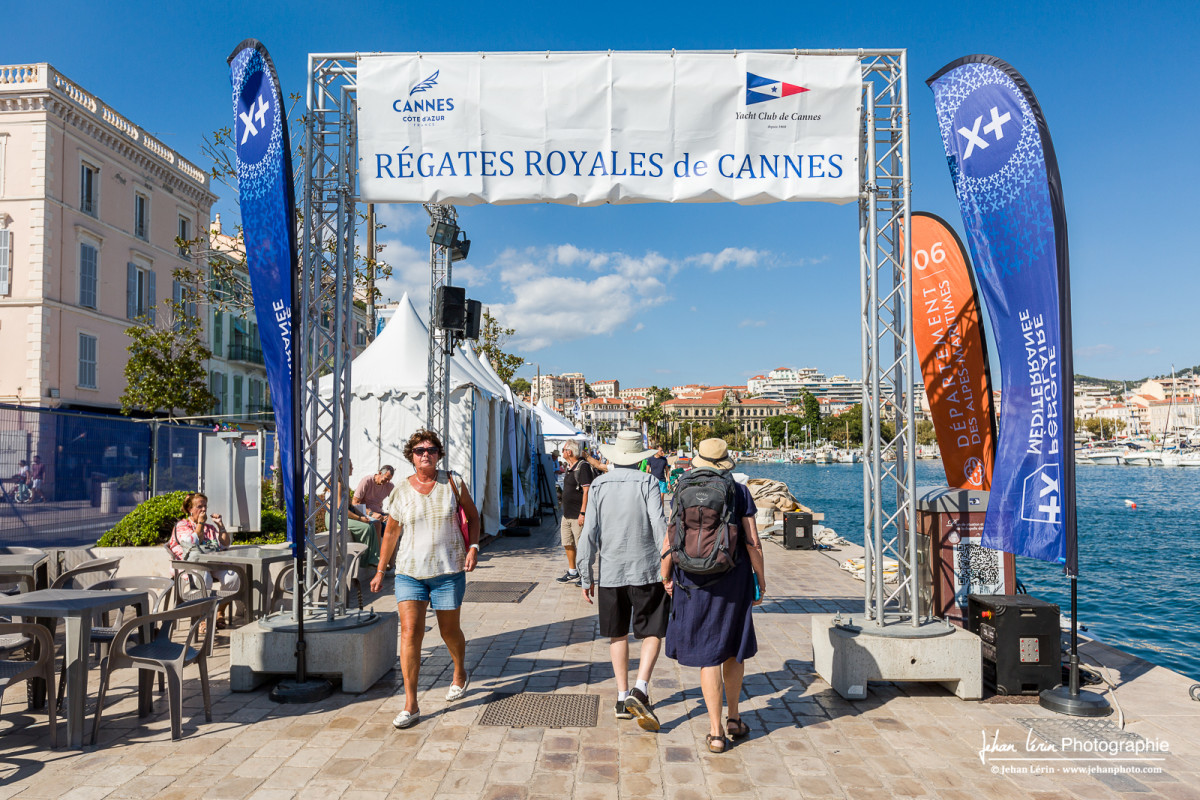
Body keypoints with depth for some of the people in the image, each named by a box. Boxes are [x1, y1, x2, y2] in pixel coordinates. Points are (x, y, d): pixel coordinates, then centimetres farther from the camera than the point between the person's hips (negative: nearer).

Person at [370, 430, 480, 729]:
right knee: (410, 632, -9)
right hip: (410, 571, 1)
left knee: (449, 631, 13)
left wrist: (473, 547, -6)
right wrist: (380, 571, 8)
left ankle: (460, 674, 44)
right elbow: (391, 531, 8)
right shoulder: (401, 491, 0)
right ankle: (410, 706, -2)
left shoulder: (452, 482, -2)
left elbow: (473, 515, 8)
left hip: (449, 570, 0)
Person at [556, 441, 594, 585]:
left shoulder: (583, 467, -15)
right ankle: (572, 573, 23)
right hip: (567, 514, 9)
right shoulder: (569, 467, 15)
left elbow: (586, 491, -20)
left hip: (577, 516, -9)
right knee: (568, 544, 13)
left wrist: (582, 513, -24)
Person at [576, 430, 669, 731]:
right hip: (645, 570, -3)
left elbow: (589, 533, -1)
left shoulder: (599, 485, 2)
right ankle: (640, 690, -10)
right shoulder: (648, 482, -5)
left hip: (610, 573, 3)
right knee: (652, 632, 7)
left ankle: (622, 697, 19)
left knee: (617, 634, 16)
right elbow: (660, 527, -13)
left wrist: (586, 576, 5)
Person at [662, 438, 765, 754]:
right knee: (734, 649, 18)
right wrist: (761, 580, 5)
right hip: (733, 580, 0)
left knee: (709, 655, 6)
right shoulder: (739, 492, -4)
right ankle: (733, 719, 32)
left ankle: (716, 732, 8)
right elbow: (753, 543, -6)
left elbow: (669, 542, -5)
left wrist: (666, 577, 9)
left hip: (695, 584, 0)